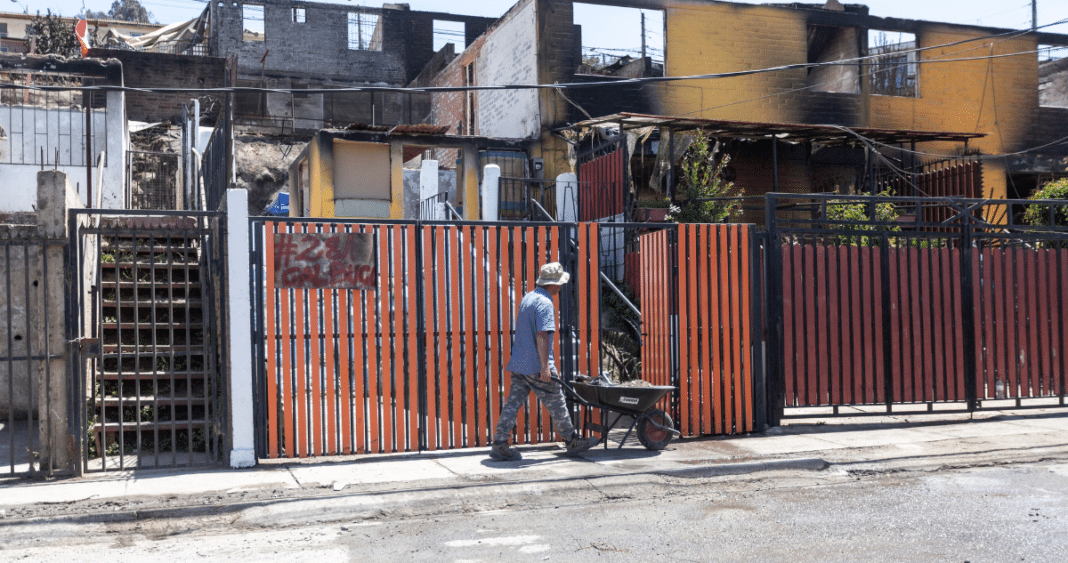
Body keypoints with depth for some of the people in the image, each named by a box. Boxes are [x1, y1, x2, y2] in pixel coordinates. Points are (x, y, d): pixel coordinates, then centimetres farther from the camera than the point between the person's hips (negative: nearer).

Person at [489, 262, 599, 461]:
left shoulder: (527, 298, 15)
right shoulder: (545, 303, -15)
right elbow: (542, 335, -23)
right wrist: (545, 366, -23)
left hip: (518, 363, 9)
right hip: (536, 366, -9)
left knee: (513, 403, 5)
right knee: (556, 405, 4)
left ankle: (499, 445, 1)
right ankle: (572, 442, 16)